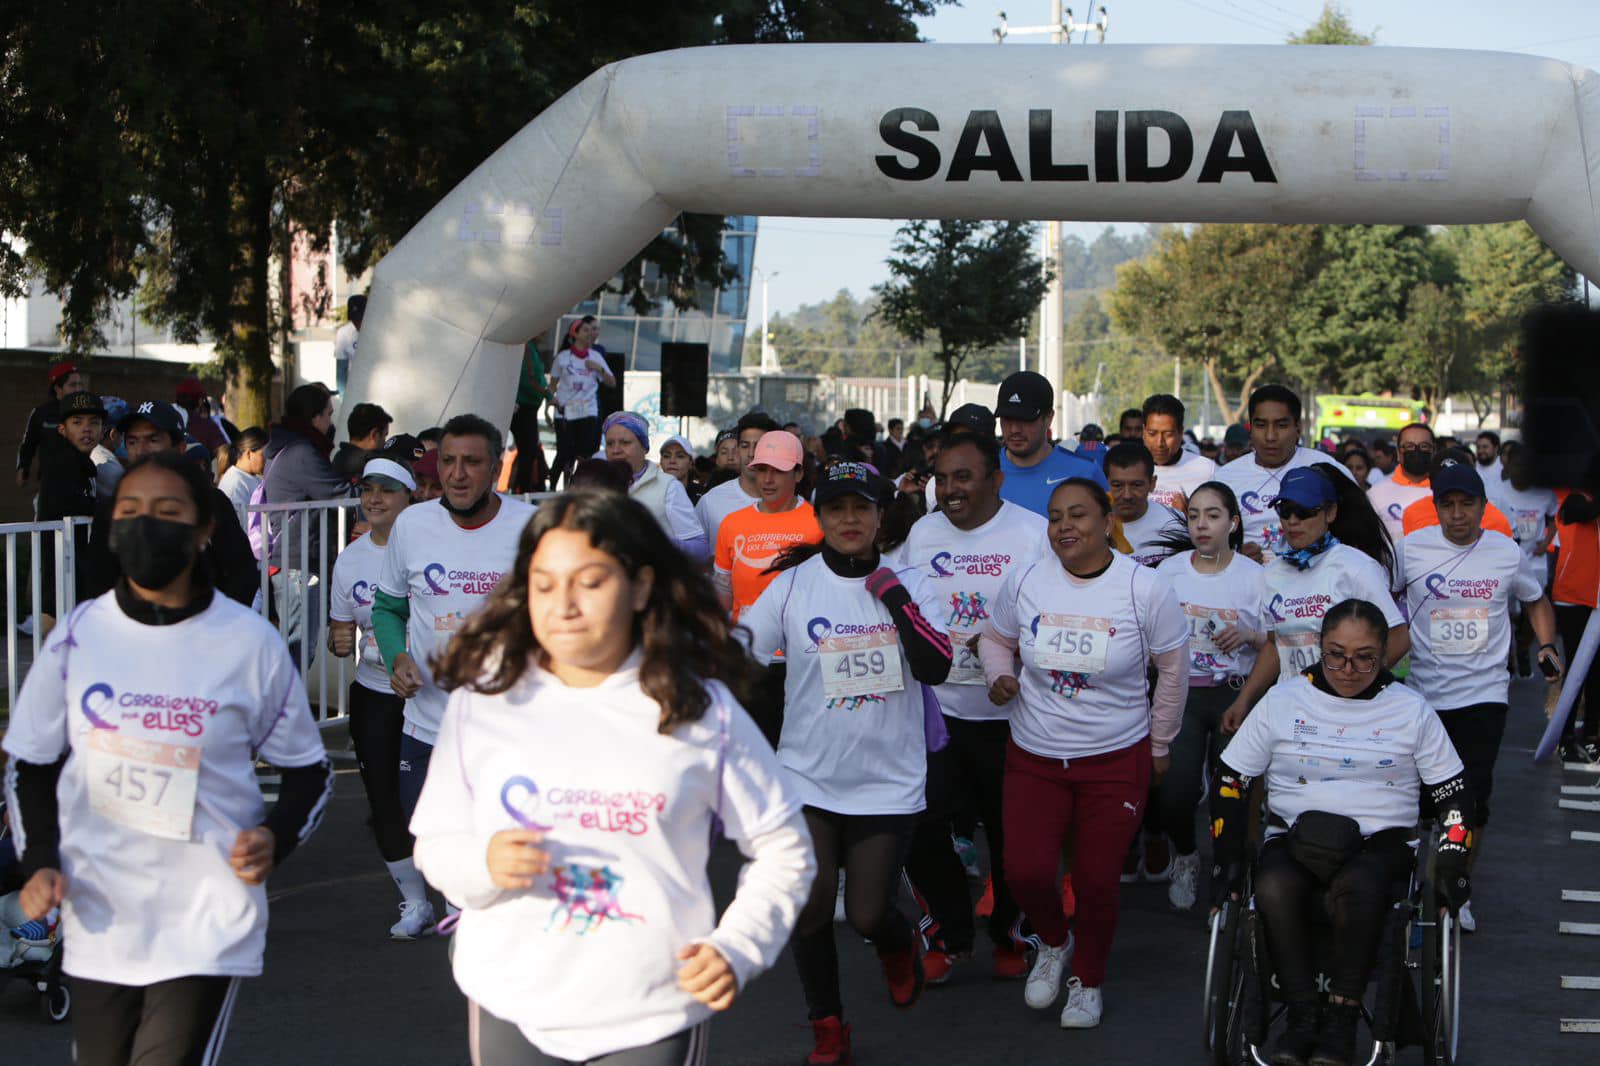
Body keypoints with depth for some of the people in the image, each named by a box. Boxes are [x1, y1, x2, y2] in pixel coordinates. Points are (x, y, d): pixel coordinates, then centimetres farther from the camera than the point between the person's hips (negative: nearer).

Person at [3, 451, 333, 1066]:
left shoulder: (250, 643, -5)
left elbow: (308, 770, 5)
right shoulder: (79, 634, 2)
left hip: (208, 926, -3)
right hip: (98, 921, 3)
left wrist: (275, 838, -13)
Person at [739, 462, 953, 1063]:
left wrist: (896, 599, -16)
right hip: (808, 780, 0)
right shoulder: (792, 586, -4)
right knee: (809, 908, -2)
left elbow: (936, 668, -11)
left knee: (868, 914, 0)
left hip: (889, 782, 0)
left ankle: (897, 946, 39)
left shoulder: (907, 584, 0)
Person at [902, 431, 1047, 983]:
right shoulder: (922, 534, 7)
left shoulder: (1036, 535, -6)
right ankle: (954, 933, 18)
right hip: (936, 710, 3)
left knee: (1010, 835, 9)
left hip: (1008, 715, -3)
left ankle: (1008, 932, 32)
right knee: (917, 829, -2)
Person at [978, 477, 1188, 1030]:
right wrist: (999, 676, -8)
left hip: (1117, 759, -2)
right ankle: (1054, 942, 28)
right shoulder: (1024, 580, -4)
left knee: (1096, 880, 1)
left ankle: (1089, 980, 29)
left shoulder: (1144, 589, -10)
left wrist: (1158, 744, 8)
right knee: (1024, 871, -8)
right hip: (1034, 756, 2)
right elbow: (996, 638, 14)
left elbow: (1173, 668, 2)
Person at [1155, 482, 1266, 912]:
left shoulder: (1254, 575, 0)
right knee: (1175, 793, -12)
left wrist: (1248, 636, -15)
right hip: (1182, 694, 1)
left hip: (1236, 694, -1)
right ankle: (1185, 856, 20)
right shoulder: (1169, 571, 5)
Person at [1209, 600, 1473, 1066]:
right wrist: (1228, 858, 1)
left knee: (1358, 885, -38)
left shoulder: (1411, 709, 8)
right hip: (1294, 836, 1)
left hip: (1382, 839, -1)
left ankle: (1342, 1021, -26)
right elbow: (1231, 780, 10)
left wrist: (1452, 862, -1)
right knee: (1274, 888, -35)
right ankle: (1302, 1018, -23)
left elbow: (1453, 792, 13)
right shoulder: (1283, 701, 8)